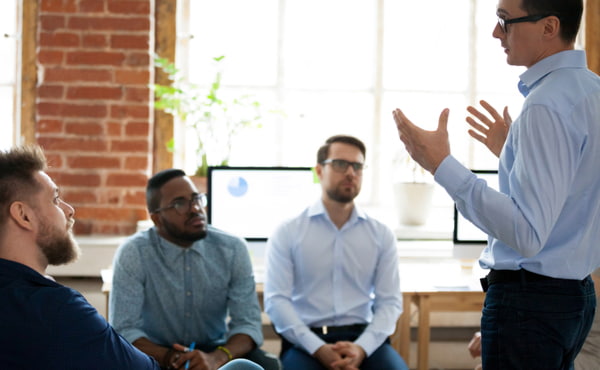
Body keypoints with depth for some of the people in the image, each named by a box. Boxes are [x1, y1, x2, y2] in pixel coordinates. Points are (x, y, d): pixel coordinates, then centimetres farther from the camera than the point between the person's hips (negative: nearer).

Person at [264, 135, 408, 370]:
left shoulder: (382, 235, 10)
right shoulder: (287, 233, 3)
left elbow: (390, 300, 4)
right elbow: (276, 300, -5)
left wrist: (362, 348, -14)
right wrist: (318, 349, -18)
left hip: (364, 338, 2)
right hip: (305, 341, -2)